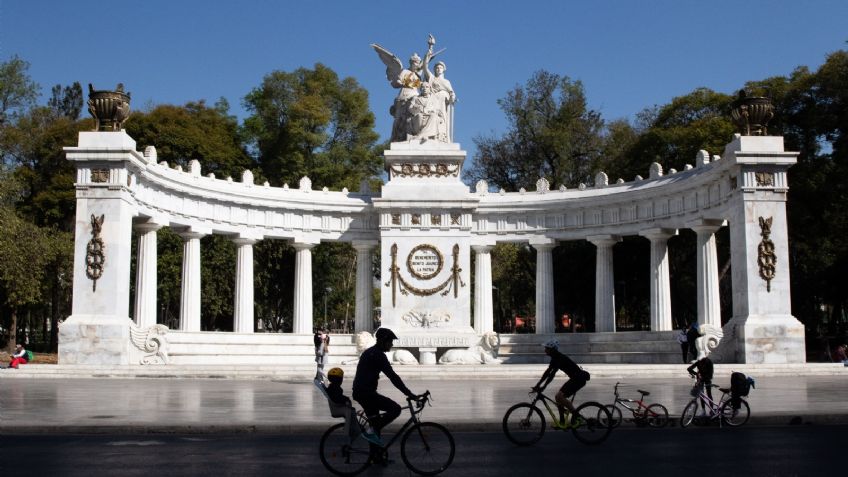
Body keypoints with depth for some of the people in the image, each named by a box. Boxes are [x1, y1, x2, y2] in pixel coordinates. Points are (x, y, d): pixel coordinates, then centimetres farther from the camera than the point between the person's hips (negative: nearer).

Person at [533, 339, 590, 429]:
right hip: (575, 378, 10)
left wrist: (543, 387, -30)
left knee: (560, 396, -19)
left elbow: (552, 374, -28)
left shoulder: (559, 358, -20)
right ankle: (562, 422, 14)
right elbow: (547, 372, 13)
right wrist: (538, 385, 9)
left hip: (579, 378, -10)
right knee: (559, 397, 8)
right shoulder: (555, 358, 10)